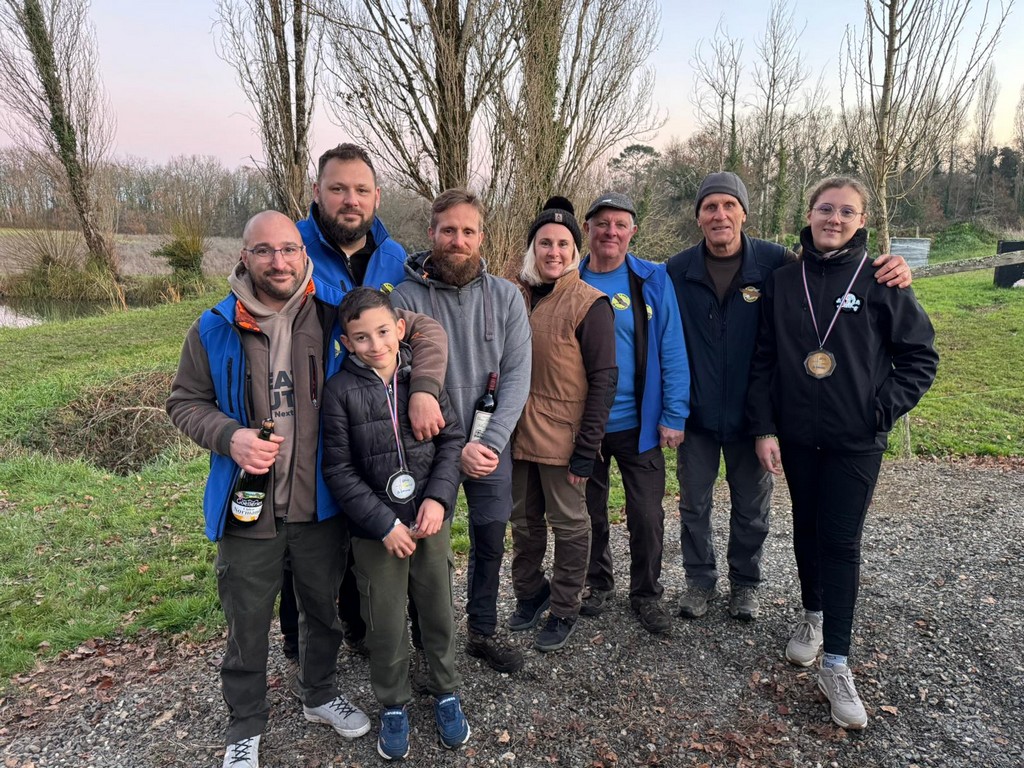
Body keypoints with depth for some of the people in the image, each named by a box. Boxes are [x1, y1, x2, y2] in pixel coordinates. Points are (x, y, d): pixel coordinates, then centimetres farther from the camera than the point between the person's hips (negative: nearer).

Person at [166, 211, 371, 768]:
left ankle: (320, 695, 48)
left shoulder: (333, 318, -7)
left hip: (320, 502, 1)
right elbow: (184, 402, 2)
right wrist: (228, 436, -17)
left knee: (324, 607, 21)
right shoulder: (214, 329, -6)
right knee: (247, 624, 15)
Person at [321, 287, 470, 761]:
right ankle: (393, 704, 35)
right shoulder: (340, 391, -10)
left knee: (439, 610, 15)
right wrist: (384, 523, -13)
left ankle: (446, 691, 38)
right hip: (375, 528, -2)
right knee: (385, 622, 11)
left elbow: (451, 439, 1)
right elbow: (339, 470, -9)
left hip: (430, 519, 2)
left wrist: (438, 498, -12)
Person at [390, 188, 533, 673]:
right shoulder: (406, 297, -10)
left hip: (491, 446, 3)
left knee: (490, 543, 15)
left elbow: (517, 375, -5)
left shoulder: (506, 296, -2)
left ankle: (483, 632, 37)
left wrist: (492, 442, -15)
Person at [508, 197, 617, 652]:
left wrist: (586, 450, -14)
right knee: (524, 521, 19)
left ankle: (564, 610, 28)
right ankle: (530, 593, 40)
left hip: (562, 439, -5)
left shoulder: (589, 303, -10)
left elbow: (603, 380, -11)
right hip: (517, 435, 5)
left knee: (569, 525, 10)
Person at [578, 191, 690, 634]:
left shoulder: (653, 281, -4)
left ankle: (646, 594, 27)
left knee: (647, 515, 6)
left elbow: (672, 351, -5)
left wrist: (674, 416, -9)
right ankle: (598, 582, 38)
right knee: (590, 511, 16)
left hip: (638, 423, -1)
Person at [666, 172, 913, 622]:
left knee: (752, 509, 15)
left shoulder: (776, 263, -9)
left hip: (751, 415, 0)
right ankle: (700, 581, 34)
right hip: (696, 415, 0)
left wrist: (889, 270, -20)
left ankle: (745, 583, 37)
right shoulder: (677, 272, -9)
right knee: (694, 505, 13)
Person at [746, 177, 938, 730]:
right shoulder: (783, 281, 2)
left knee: (840, 541, -2)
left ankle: (836, 665, 7)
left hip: (856, 440, -2)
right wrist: (763, 428, -3)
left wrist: (883, 409, -10)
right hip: (796, 435, 3)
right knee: (806, 529, 15)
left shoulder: (880, 281, -4)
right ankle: (813, 615, 39)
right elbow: (763, 360, 2)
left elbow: (920, 356, 1)